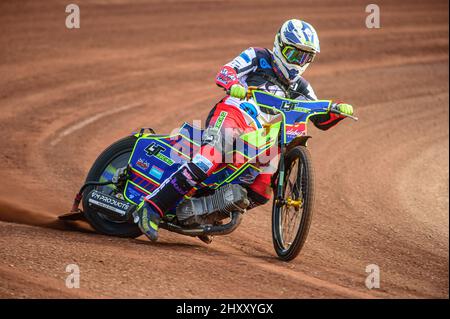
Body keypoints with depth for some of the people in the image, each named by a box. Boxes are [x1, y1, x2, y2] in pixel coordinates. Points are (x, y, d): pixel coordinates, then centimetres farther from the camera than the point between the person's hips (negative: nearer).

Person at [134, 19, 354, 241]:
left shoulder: (299, 88, 25)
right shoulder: (259, 57, 10)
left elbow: (321, 120, 22)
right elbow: (225, 72, -6)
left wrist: (338, 110, -1)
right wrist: (234, 85, -30)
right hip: (231, 114, -6)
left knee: (260, 194, -11)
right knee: (210, 159, -33)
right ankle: (151, 208, -36)